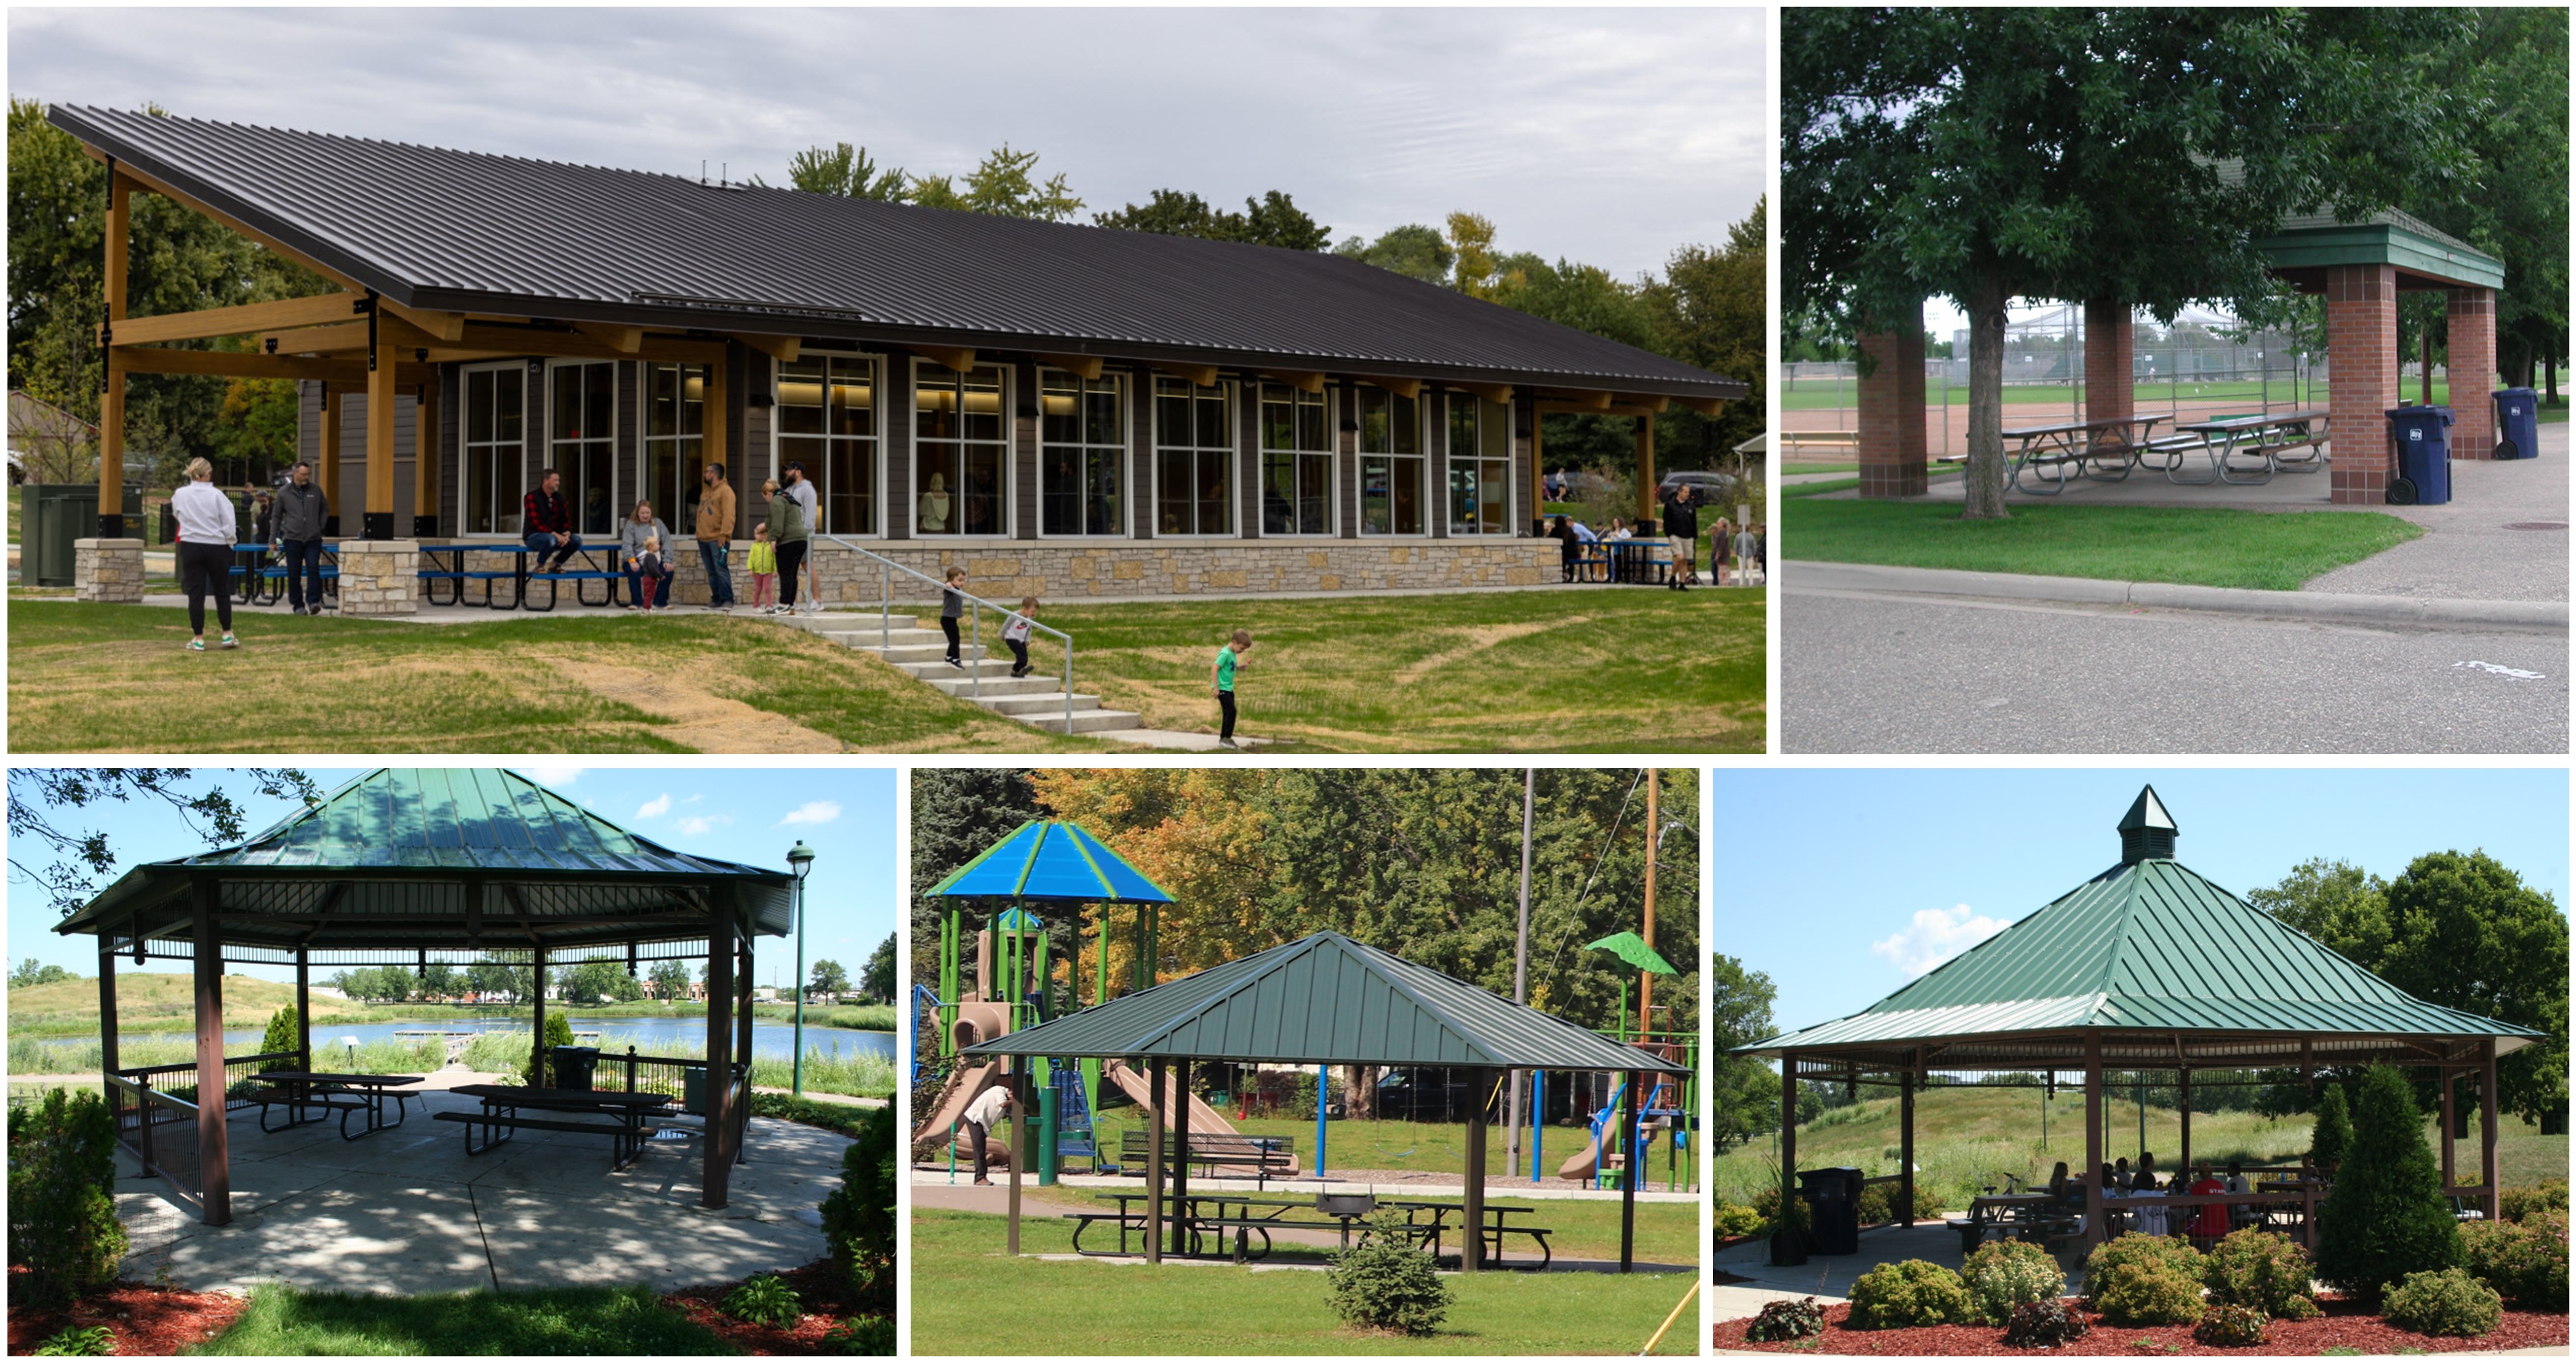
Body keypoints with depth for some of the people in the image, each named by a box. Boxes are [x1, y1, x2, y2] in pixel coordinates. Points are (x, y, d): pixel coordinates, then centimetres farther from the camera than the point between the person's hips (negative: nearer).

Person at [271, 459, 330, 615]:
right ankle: (298, 605, 11)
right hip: (292, 539, 0)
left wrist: (321, 525, 7)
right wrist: (272, 540, 6)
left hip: (313, 539, 0)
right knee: (294, 575, 2)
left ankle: (313, 602, -11)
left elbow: (325, 509, 21)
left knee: (314, 571, -12)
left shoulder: (315, 491, 7)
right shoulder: (284, 493, 3)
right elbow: (276, 517, 8)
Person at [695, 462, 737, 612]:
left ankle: (728, 600, -9)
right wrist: (699, 533, 14)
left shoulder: (725, 491, -6)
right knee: (711, 572, 8)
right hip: (704, 538, 8)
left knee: (721, 570, -11)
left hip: (718, 539, -8)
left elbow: (728, 515, -15)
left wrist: (723, 535, -22)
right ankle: (716, 600, 13)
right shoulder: (705, 493, 21)